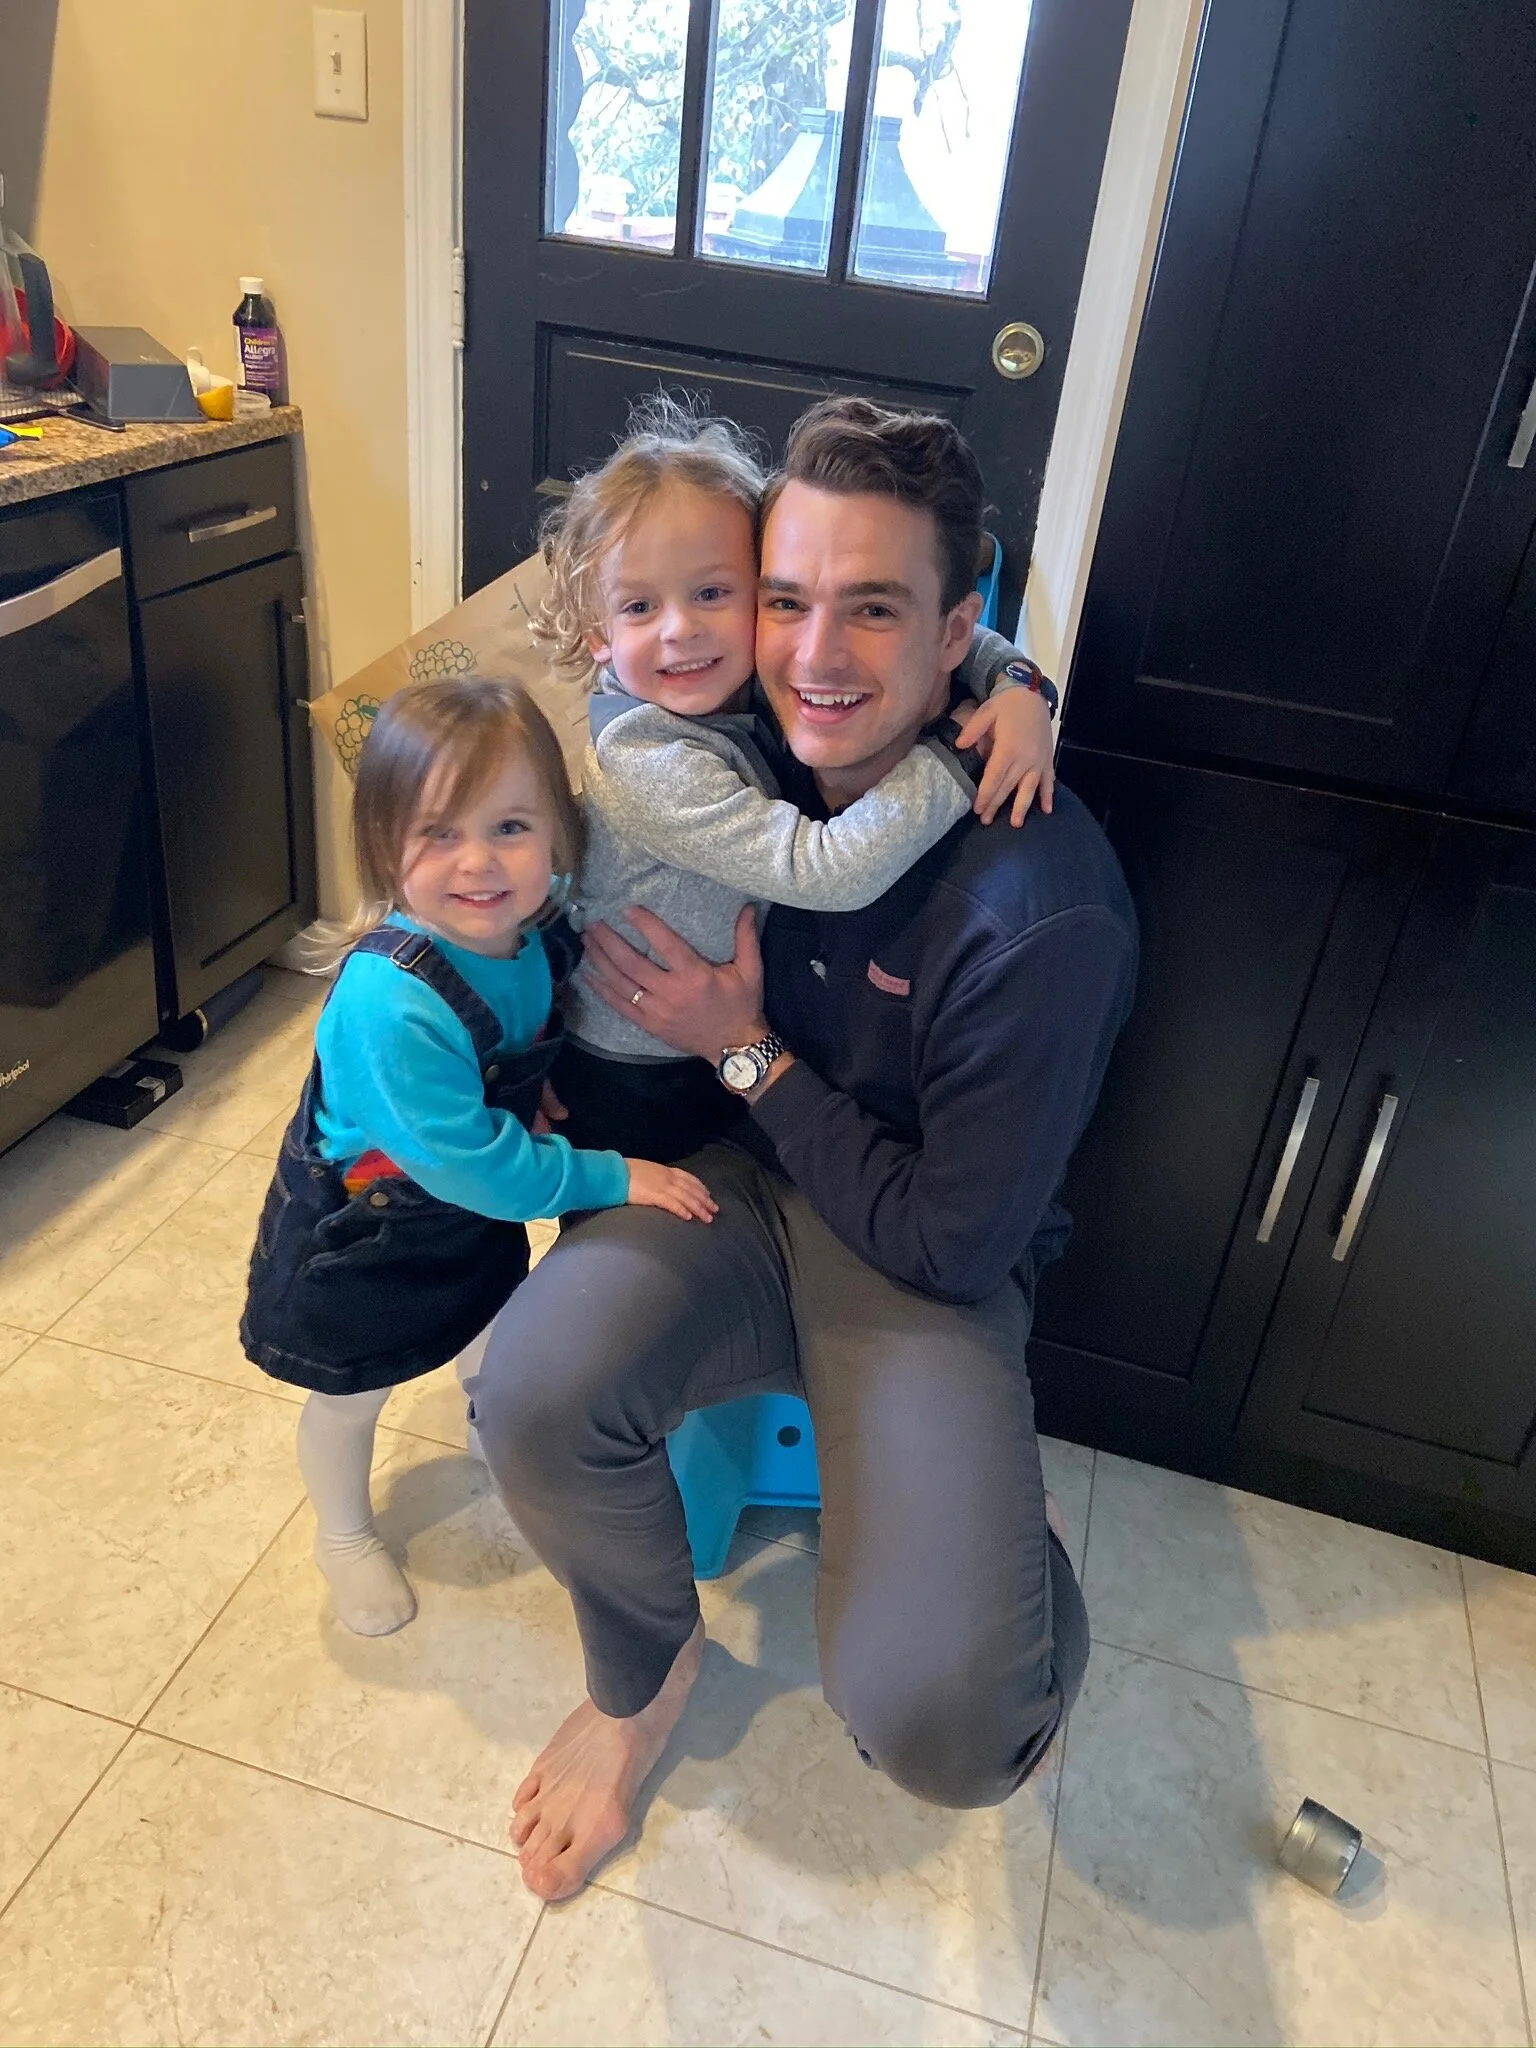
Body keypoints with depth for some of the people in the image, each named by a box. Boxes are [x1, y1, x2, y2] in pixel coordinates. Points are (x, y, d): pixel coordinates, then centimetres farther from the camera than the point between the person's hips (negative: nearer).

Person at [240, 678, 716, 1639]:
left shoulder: (529, 929, -18)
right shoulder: (391, 1004, -41)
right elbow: (473, 1162, -35)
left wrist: (542, 1094, -8)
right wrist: (615, 1179, -29)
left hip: (474, 1207, 6)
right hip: (360, 1235, -6)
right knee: (351, 1396, 20)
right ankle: (346, 1538, 49)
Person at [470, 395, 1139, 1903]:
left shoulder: (1047, 912, -25)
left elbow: (952, 1242, -18)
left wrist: (747, 1052, -14)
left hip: (933, 1266, -4)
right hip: (743, 1182, 5)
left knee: (937, 1724, -25)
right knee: (532, 1391, -28)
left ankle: (999, 1560, 15)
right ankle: (645, 1668, 7)